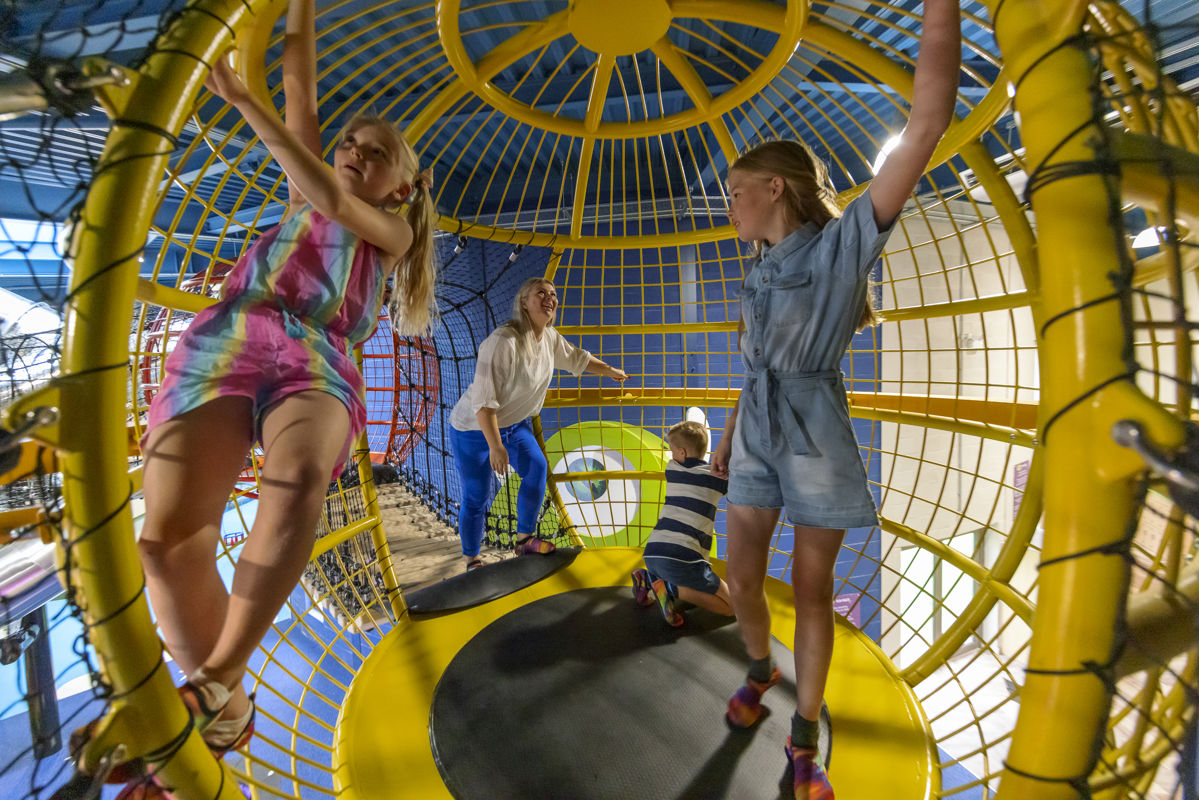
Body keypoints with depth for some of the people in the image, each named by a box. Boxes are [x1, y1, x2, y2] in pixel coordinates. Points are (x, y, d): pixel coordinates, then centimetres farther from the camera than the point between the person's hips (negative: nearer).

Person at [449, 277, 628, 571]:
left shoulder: (550, 337, -5)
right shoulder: (504, 341, -31)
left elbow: (577, 358, 16)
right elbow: (484, 398, -30)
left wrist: (610, 370, 27)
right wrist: (495, 445, -29)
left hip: (515, 424, 7)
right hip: (474, 429, -7)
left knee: (537, 468, -2)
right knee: (476, 498, 1)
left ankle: (524, 539, 19)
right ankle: (471, 560, 24)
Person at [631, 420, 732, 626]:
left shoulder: (671, 469, 15)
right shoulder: (716, 476, 3)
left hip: (652, 554, 6)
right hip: (683, 559, -6)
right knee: (731, 605, 7)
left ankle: (647, 580, 10)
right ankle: (671, 590, -8)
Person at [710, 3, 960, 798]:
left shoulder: (848, 239, -5)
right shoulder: (766, 275, 13)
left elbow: (930, 121, -13)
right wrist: (728, 435, 19)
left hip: (817, 443, -5)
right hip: (758, 441, 5)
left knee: (812, 590, 6)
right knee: (744, 579, 8)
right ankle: (762, 667, 40)